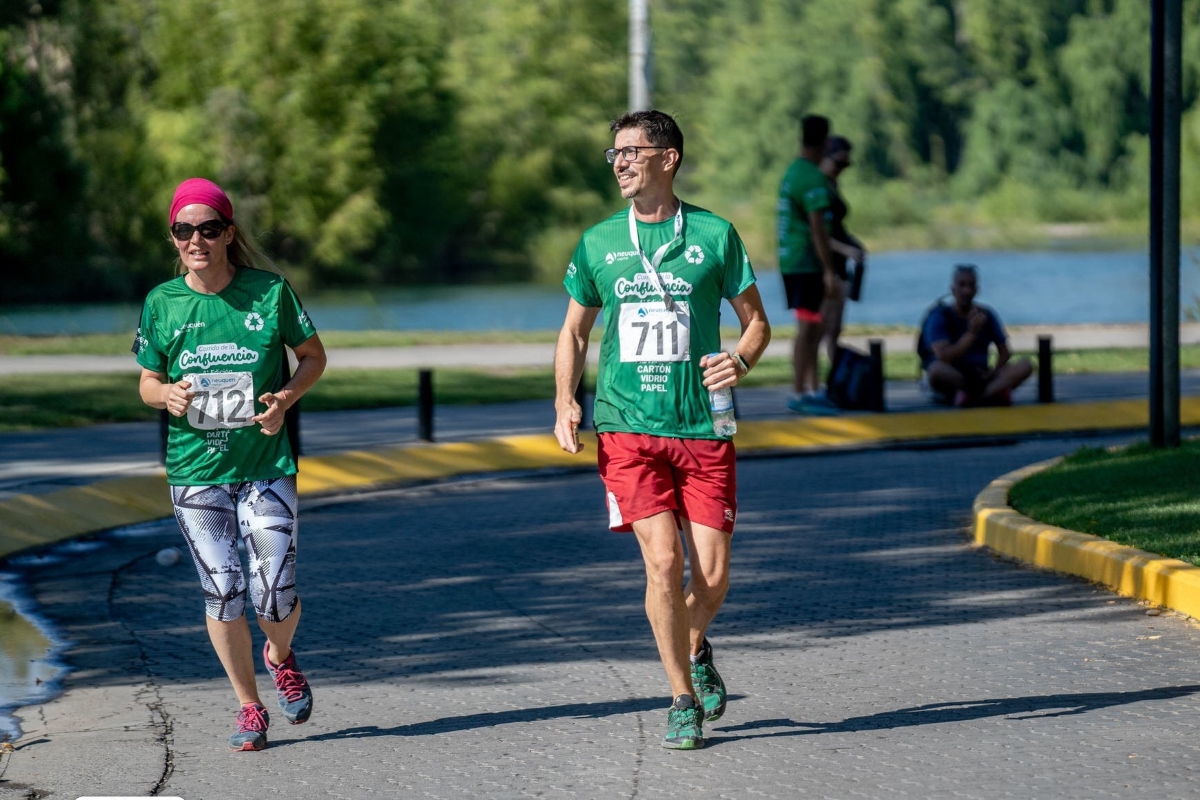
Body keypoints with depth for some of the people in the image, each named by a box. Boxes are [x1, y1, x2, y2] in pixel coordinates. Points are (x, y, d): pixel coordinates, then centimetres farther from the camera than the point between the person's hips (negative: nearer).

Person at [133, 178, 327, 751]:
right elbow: (148, 381, 11)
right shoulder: (162, 303, 1)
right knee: (222, 593, 1)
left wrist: (285, 398, -10)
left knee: (275, 597, -4)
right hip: (195, 469, 1)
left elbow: (313, 355, 8)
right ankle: (249, 708, 19)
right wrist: (166, 394, -12)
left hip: (266, 465, -1)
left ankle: (280, 659, 31)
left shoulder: (269, 291, -4)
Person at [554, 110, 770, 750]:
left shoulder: (713, 235, 2)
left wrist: (741, 360, -12)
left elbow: (756, 320, 9)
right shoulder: (598, 243, 7)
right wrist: (565, 402, 2)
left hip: (703, 428, 0)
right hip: (627, 427, 0)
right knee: (662, 559, -12)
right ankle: (683, 700, 4)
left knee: (712, 576, -3)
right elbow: (574, 330, 17)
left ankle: (695, 647, 32)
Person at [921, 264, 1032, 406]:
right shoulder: (939, 316, -6)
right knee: (937, 369, -40)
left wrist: (994, 371, -8)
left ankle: (972, 396, -39)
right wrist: (971, 333, -23)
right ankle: (994, 391, -27)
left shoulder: (986, 315, 8)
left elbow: (1004, 352, 13)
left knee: (1025, 365, -17)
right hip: (951, 378, -5)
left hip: (981, 376, 5)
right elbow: (943, 357, -19)